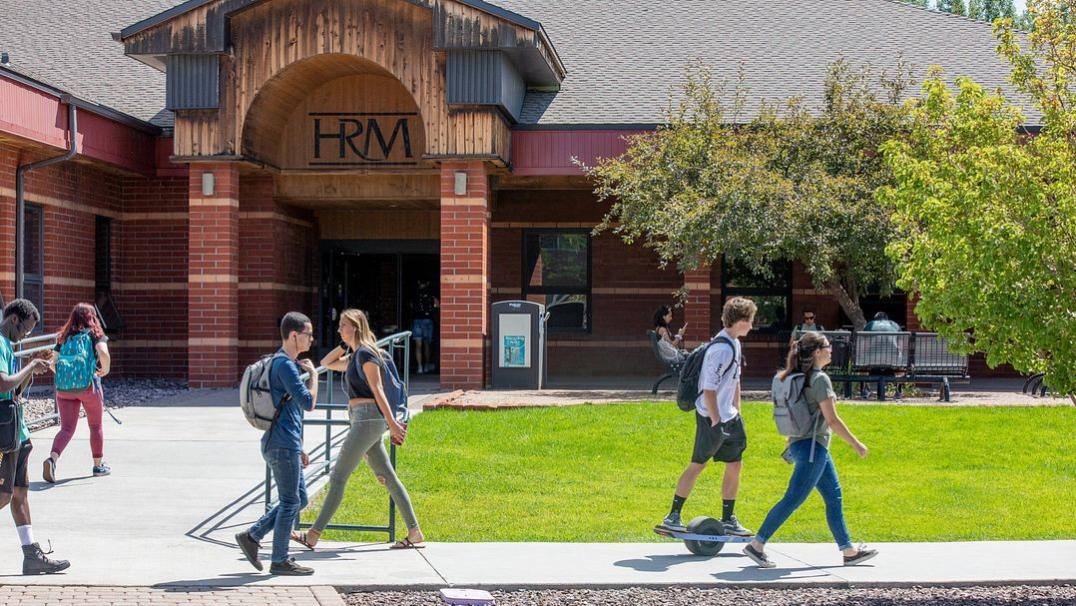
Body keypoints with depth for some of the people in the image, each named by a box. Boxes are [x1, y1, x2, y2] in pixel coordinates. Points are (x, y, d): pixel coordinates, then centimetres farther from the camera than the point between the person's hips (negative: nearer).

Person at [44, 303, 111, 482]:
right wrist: (105, 370, -2)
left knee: (66, 428, 3)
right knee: (96, 426, 15)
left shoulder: (64, 337, 10)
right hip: (89, 385, -3)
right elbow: (104, 353, -19)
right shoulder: (95, 334, -1)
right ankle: (98, 465, 25)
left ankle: (52, 459, -21)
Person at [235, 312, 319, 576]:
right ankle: (280, 561, 7)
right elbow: (308, 402, -20)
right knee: (290, 502, -1)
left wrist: (298, 448, 23)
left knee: (298, 500, 14)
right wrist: (313, 373, -5)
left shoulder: (286, 363, 17)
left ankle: (252, 536, 17)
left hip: (287, 445, 10)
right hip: (283, 445, -10)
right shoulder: (285, 365, -15)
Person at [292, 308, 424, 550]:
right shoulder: (354, 357, 18)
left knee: (338, 477, -6)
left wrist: (392, 423, -20)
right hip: (363, 421, 10)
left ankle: (313, 536, -3)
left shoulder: (366, 354, -10)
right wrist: (345, 344, 17)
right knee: (387, 476, 8)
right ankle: (415, 534, 8)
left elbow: (377, 390, -16)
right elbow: (326, 363, 30)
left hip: (368, 419, -10)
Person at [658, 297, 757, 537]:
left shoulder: (734, 344, 10)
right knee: (698, 465, -2)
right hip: (711, 417, -9)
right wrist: (716, 422, -23)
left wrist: (736, 411, 20)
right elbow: (709, 389, -24)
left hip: (728, 416, 9)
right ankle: (672, 517, 7)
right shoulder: (721, 349, -22)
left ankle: (728, 520, 19)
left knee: (735, 464, 10)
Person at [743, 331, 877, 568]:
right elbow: (832, 420, -18)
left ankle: (849, 551, 18)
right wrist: (856, 444, -10)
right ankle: (756, 545, -6)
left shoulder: (798, 378, 11)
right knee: (793, 500, -7)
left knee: (834, 497, 14)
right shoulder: (820, 379, -16)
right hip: (812, 447, -10)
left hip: (808, 445, 10)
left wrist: (792, 443, 25)